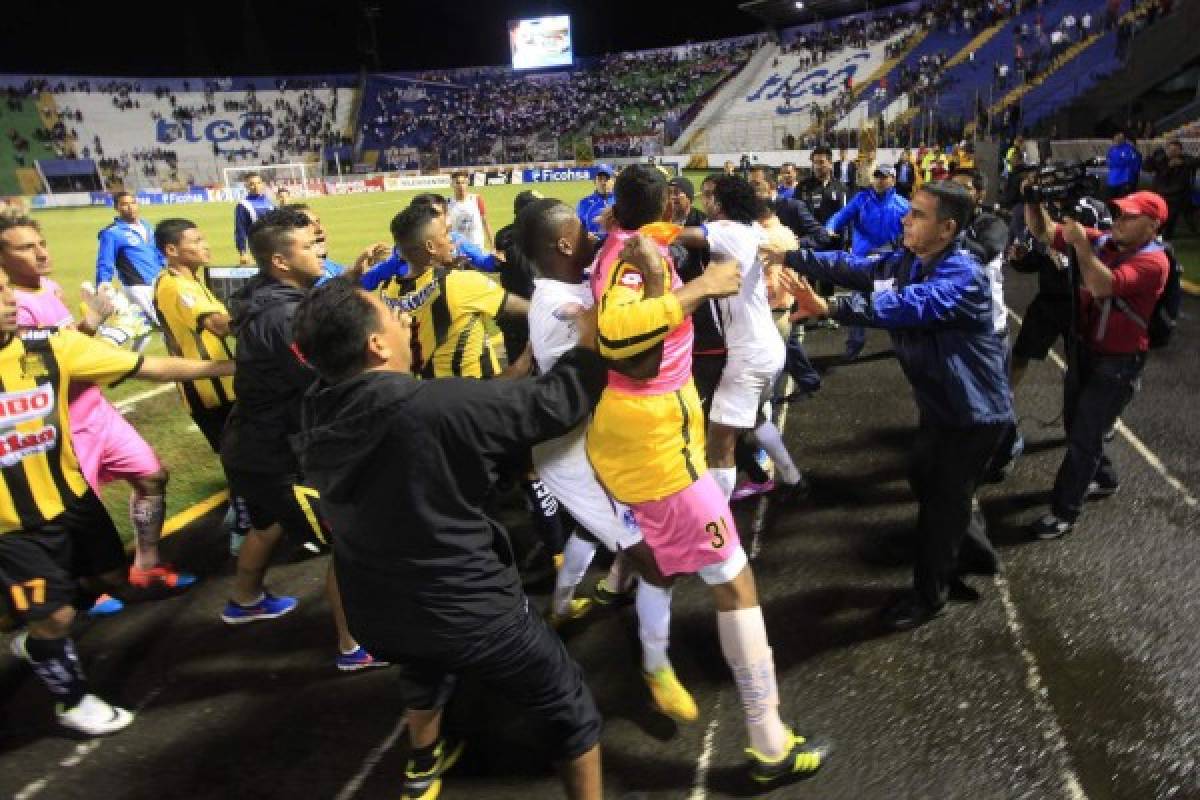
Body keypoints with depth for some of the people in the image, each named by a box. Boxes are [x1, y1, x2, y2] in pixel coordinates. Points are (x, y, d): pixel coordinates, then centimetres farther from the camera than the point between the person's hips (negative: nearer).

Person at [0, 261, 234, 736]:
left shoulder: (50, 347, -11)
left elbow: (151, 367, -11)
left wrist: (232, 367, -15)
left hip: (71, 498, 5)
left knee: (111, 578, 20)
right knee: (56, 615, 4)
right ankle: (72, 701, 33)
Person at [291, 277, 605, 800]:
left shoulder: (316, 417, -10)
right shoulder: (437, 405, -30)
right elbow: (554, 403, -21)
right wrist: (595, 335, -8)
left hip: (377, 615, 7)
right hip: (468, 613, -7)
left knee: (423, 664, 41)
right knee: (572, 709, 16)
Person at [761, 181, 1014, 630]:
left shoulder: (964, 278, -29)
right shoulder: (905, 262, 0)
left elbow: (906, 305, -45)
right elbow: (853, 268, -5)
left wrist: (831, 308, -58)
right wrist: (791, 258, -17)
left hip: (974, 412, -8)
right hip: (937, 404, 8)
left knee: (942, 504, 5)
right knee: (928, 486, 21)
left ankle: (928, 596, 25)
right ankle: (973, 545, 48)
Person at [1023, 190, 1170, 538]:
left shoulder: (1153, 261, -21)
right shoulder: (1100, 241, -3)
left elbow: (1103, 286, -37)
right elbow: (1043, 232, -4)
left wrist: (1080, 242, -35)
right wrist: (1033, 200, -21)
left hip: (1118, 363, -7)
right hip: (1084, 350, 7)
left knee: (1084, 436, -1)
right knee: (1075, 424, 22)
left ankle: (1064, 510, 10)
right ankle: (1104, 478, 45)